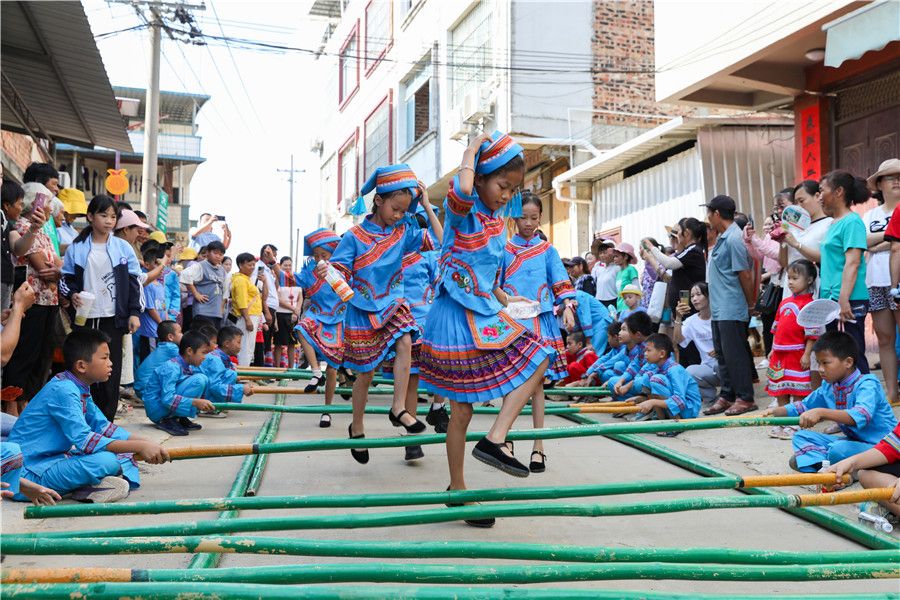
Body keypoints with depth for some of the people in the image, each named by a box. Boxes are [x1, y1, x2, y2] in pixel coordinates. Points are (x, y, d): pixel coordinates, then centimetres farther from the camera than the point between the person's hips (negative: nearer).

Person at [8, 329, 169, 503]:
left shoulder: (80, 389, 9)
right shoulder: (62, 390, -20)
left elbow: (104, 427, 12)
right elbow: (85, 441, -28)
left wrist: (146, 443, -1)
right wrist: (139, 446, -27)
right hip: (29, 474, -10)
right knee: (106, 461, -30)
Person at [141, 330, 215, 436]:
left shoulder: (190, 368, 6)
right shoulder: (171, 368, -21)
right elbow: (167, 399, -30)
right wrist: (195, 402, -34)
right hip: (157, 409, -9)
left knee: (204, 379, 3)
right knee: (199, 380, -22)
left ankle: (180, 418, 2)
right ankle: (168, 421, -15)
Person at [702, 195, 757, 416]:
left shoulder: (734, 239, -17)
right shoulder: (722, 238, 13)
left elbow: (745, 274, -16)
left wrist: (750, 303, -8)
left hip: (731, 309, -10)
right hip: (719, 309, 10)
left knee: (734, 353, -3)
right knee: (722, 354, 14)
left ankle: (745, 398, 6)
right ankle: (727, 396, 22)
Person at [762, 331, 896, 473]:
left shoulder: (867, 385, -19)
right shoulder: (828, 387, 5)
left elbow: (861, 416, -39)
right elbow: (803, 407, 18)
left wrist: (821, 412, -48)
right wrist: (776, 411, 1)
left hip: (878, 446, -8)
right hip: (851, 440, 8)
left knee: (838, 449, -35)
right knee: (801, 437, 1)